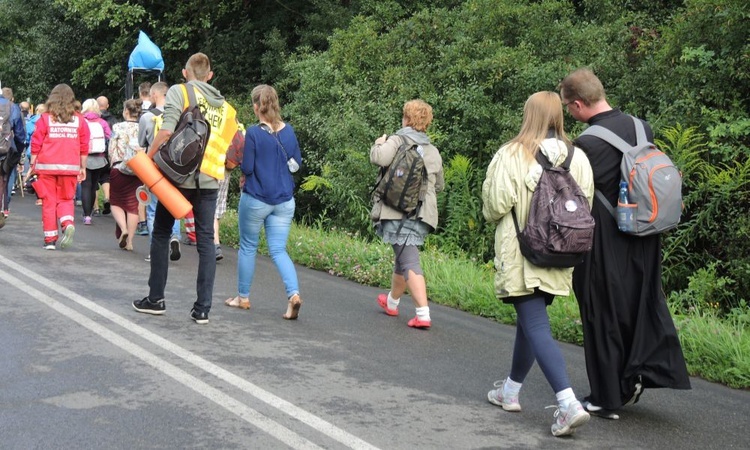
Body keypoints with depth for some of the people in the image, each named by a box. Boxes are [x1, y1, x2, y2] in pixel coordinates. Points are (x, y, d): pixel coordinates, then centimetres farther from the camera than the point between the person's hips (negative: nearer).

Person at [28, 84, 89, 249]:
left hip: (47, 167, -1)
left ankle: (50, 239, 6)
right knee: (65, 199, 13)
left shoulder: (45, 118, 1)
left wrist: (33, 165, 7)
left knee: (49, 202, 6)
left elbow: (36, 144, 0)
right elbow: (84, 147, 5)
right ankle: (68, 223, -15)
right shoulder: (79, 120, 4)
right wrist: (83, 168, 13)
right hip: (70, 167, 1)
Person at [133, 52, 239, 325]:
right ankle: (202, 309, 2)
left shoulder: (179, 92, -2)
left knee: (161, 234, 12)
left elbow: (167, 130, -15)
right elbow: (230, 151, 8)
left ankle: (155, 299, 17)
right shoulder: (225, 106, 12)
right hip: (209, 180, 3)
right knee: (206, 241, 5)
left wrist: (147, 157, -5)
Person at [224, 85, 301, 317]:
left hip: (256, 199, -4)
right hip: (284, 200, 4)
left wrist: (239, 158, 7)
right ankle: (294, 293, -15)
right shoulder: (289, 131, 2)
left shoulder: (253, 133, -14)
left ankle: (243, 297, 24)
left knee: (248, 246, 13)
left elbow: (246, 168, -13)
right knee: (278, 250, 6)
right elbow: (297, 162, 10)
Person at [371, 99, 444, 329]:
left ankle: (423, 314, -18)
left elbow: (379, 158, -21)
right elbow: (439, 185, 23)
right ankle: (392, 302, 42)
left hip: (398, 210, -6)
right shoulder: (433, 151, 16)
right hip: (423, 213, 6)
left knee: (409, 261, -9)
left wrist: (378, 144, 0)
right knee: (403, 257, 24)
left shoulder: (398, 140, -3)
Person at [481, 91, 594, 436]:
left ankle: (569, 404, -18)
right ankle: (511, 390, 35)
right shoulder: (577, 157, 0)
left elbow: (495, 205, -13)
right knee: (529, 321, 20)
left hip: (520, 255, -5)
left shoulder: (511, 155, -12)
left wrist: (501, 218, 10)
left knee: (536, 327, -6)